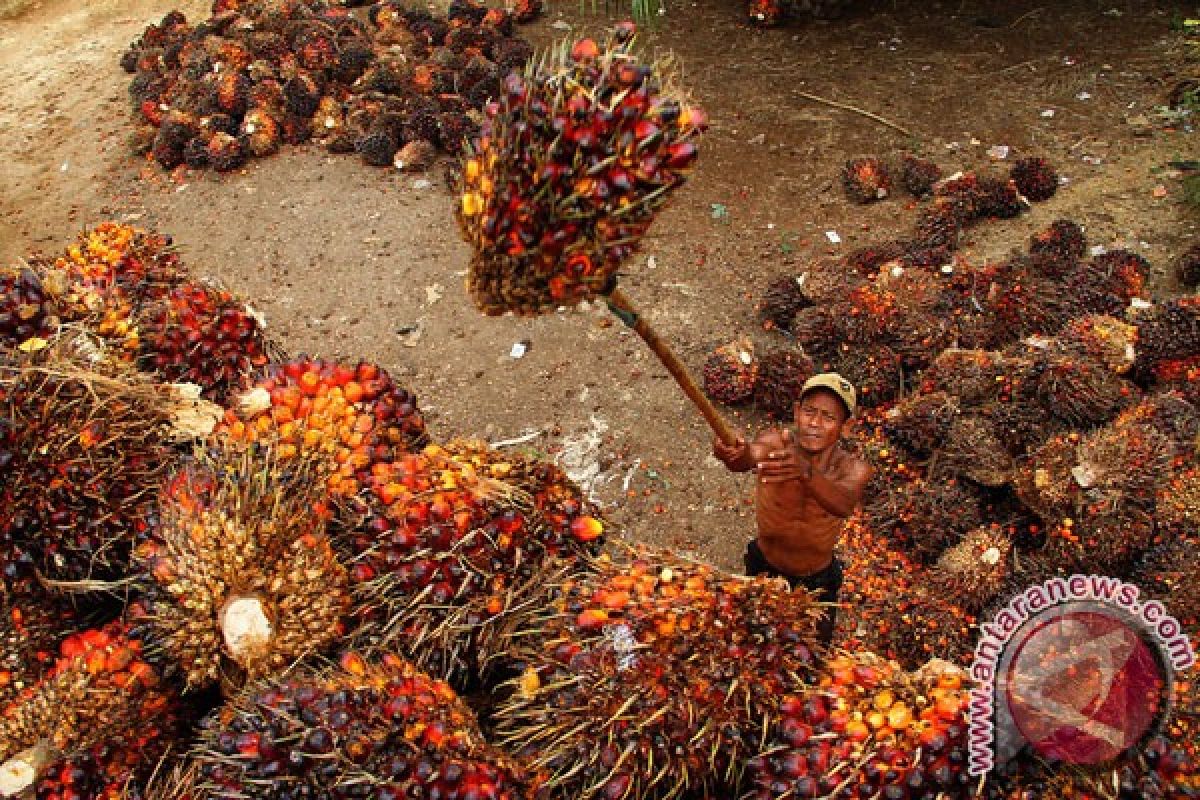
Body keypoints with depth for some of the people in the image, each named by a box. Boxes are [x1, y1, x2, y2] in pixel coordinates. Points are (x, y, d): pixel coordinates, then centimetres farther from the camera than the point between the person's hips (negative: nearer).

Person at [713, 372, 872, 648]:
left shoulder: (853, 469, -24)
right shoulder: (775, 442, -25)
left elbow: (844, 505, -48)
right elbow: (753, 454, -49)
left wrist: (805, 472, -68)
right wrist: (734, 454, -73)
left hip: (818, 583, 0)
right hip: (763, 569, 0)